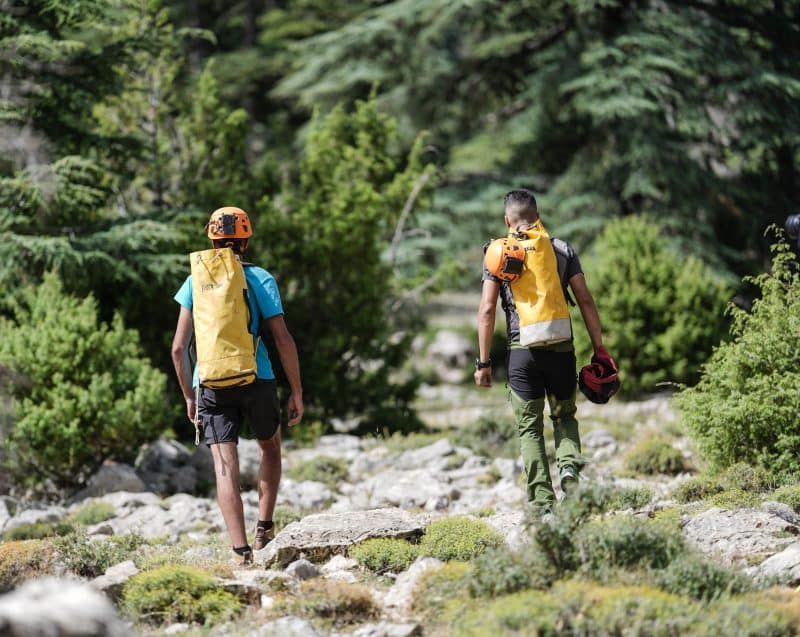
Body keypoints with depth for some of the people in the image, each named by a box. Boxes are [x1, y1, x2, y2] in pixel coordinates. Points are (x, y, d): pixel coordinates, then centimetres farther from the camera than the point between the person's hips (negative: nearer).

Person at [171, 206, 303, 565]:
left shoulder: (195, 281, 5)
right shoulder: (260, 279, -1)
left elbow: (178, 348, 3)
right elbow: (283, 340, -6)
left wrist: (188, 397, 13)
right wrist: (296, 392, 1)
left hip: (211, 385, 1)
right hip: (257, 380, 0)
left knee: (225, 468, -3)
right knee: (270, 448, 24)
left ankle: (241, 551, -13)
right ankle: (264, 529, 17)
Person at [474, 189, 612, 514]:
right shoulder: (562, 250, 7)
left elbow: (487, 310, -2)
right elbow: (585, 300, 2)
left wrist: (483, 362, 0)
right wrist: (599, 348, 4)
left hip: (522, 351, -1)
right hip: (561, 349, 1)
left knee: (530, 428, 7)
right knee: (564, 416, 21)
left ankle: (543, 504, -1)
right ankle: (569, 462, -8)